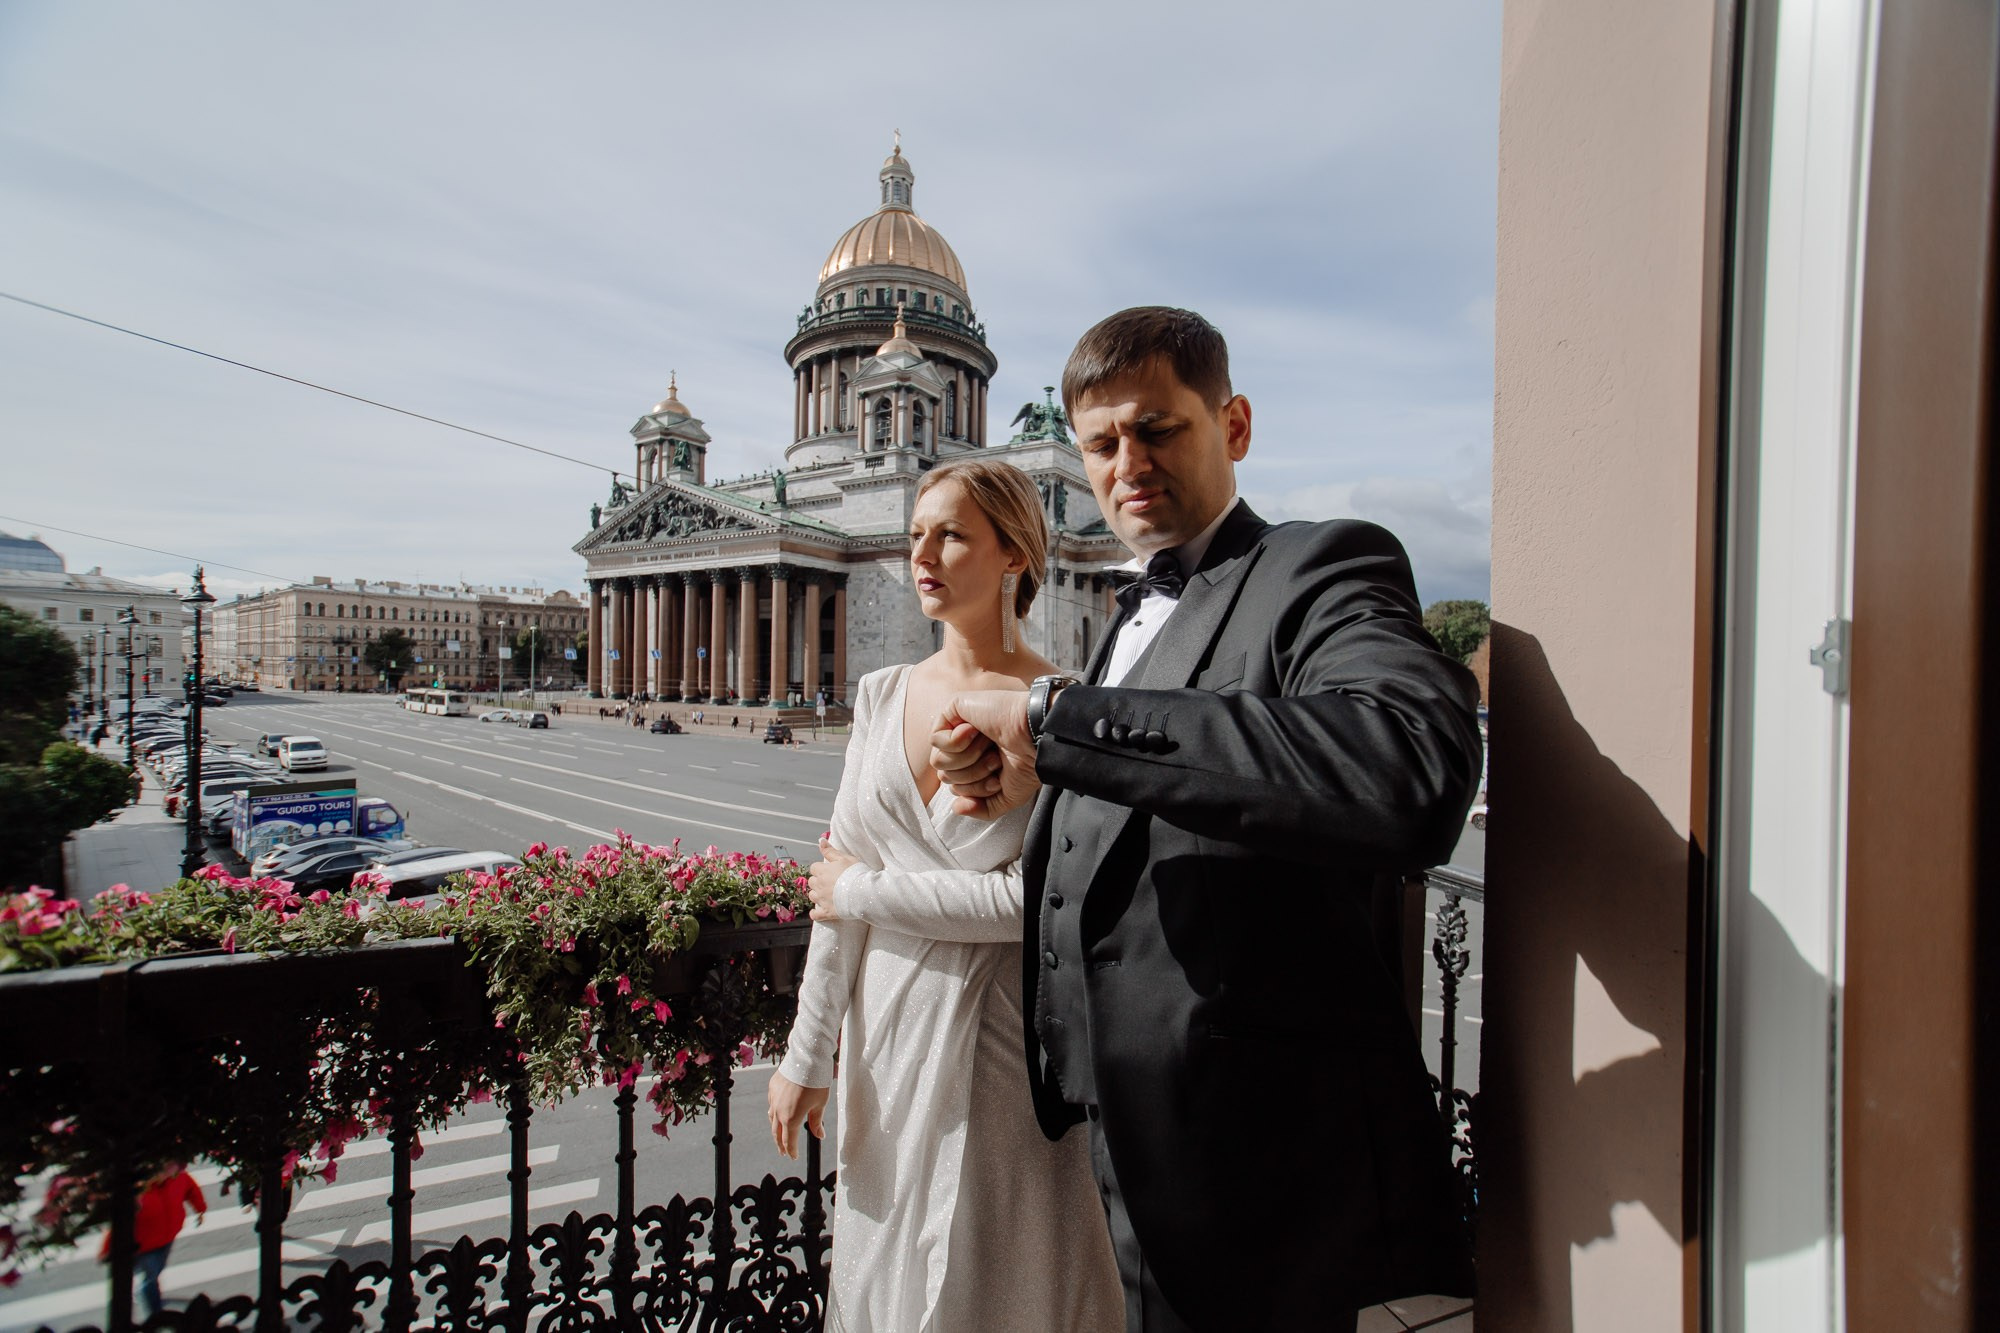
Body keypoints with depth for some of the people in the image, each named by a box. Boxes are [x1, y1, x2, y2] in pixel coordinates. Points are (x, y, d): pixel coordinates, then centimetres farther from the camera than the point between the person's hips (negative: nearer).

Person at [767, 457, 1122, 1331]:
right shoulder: (883, 694, 2)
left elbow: (1034, 900, -19)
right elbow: (838, 885, 2)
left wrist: (865, 891, -11)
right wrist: (808, 1054, 4)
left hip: (1002, 1026, -4)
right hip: (888, 1027, 5)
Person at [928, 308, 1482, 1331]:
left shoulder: (1321, 571, -13)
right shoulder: (1136, 616, 12)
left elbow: (1416, 772, -36)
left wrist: (1056, 720, -32)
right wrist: (1033, 790, -1)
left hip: (1251, 1151, -7)